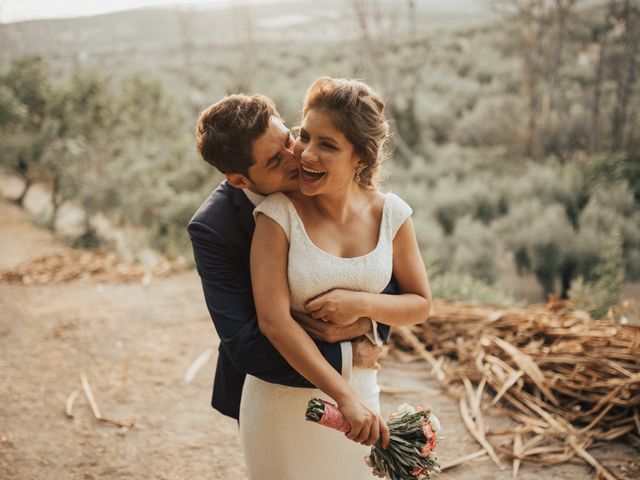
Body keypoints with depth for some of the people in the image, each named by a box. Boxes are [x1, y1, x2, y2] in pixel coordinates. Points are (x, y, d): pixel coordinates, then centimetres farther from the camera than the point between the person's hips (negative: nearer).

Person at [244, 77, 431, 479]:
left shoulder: (391, 214, -7)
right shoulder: (279, 214, -17)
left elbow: (420, 305, 2)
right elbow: (274, 320, -22)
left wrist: (360, 303, -18)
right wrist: (346, 397, -27)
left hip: (361, 390, 3)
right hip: (283, 398, -3)